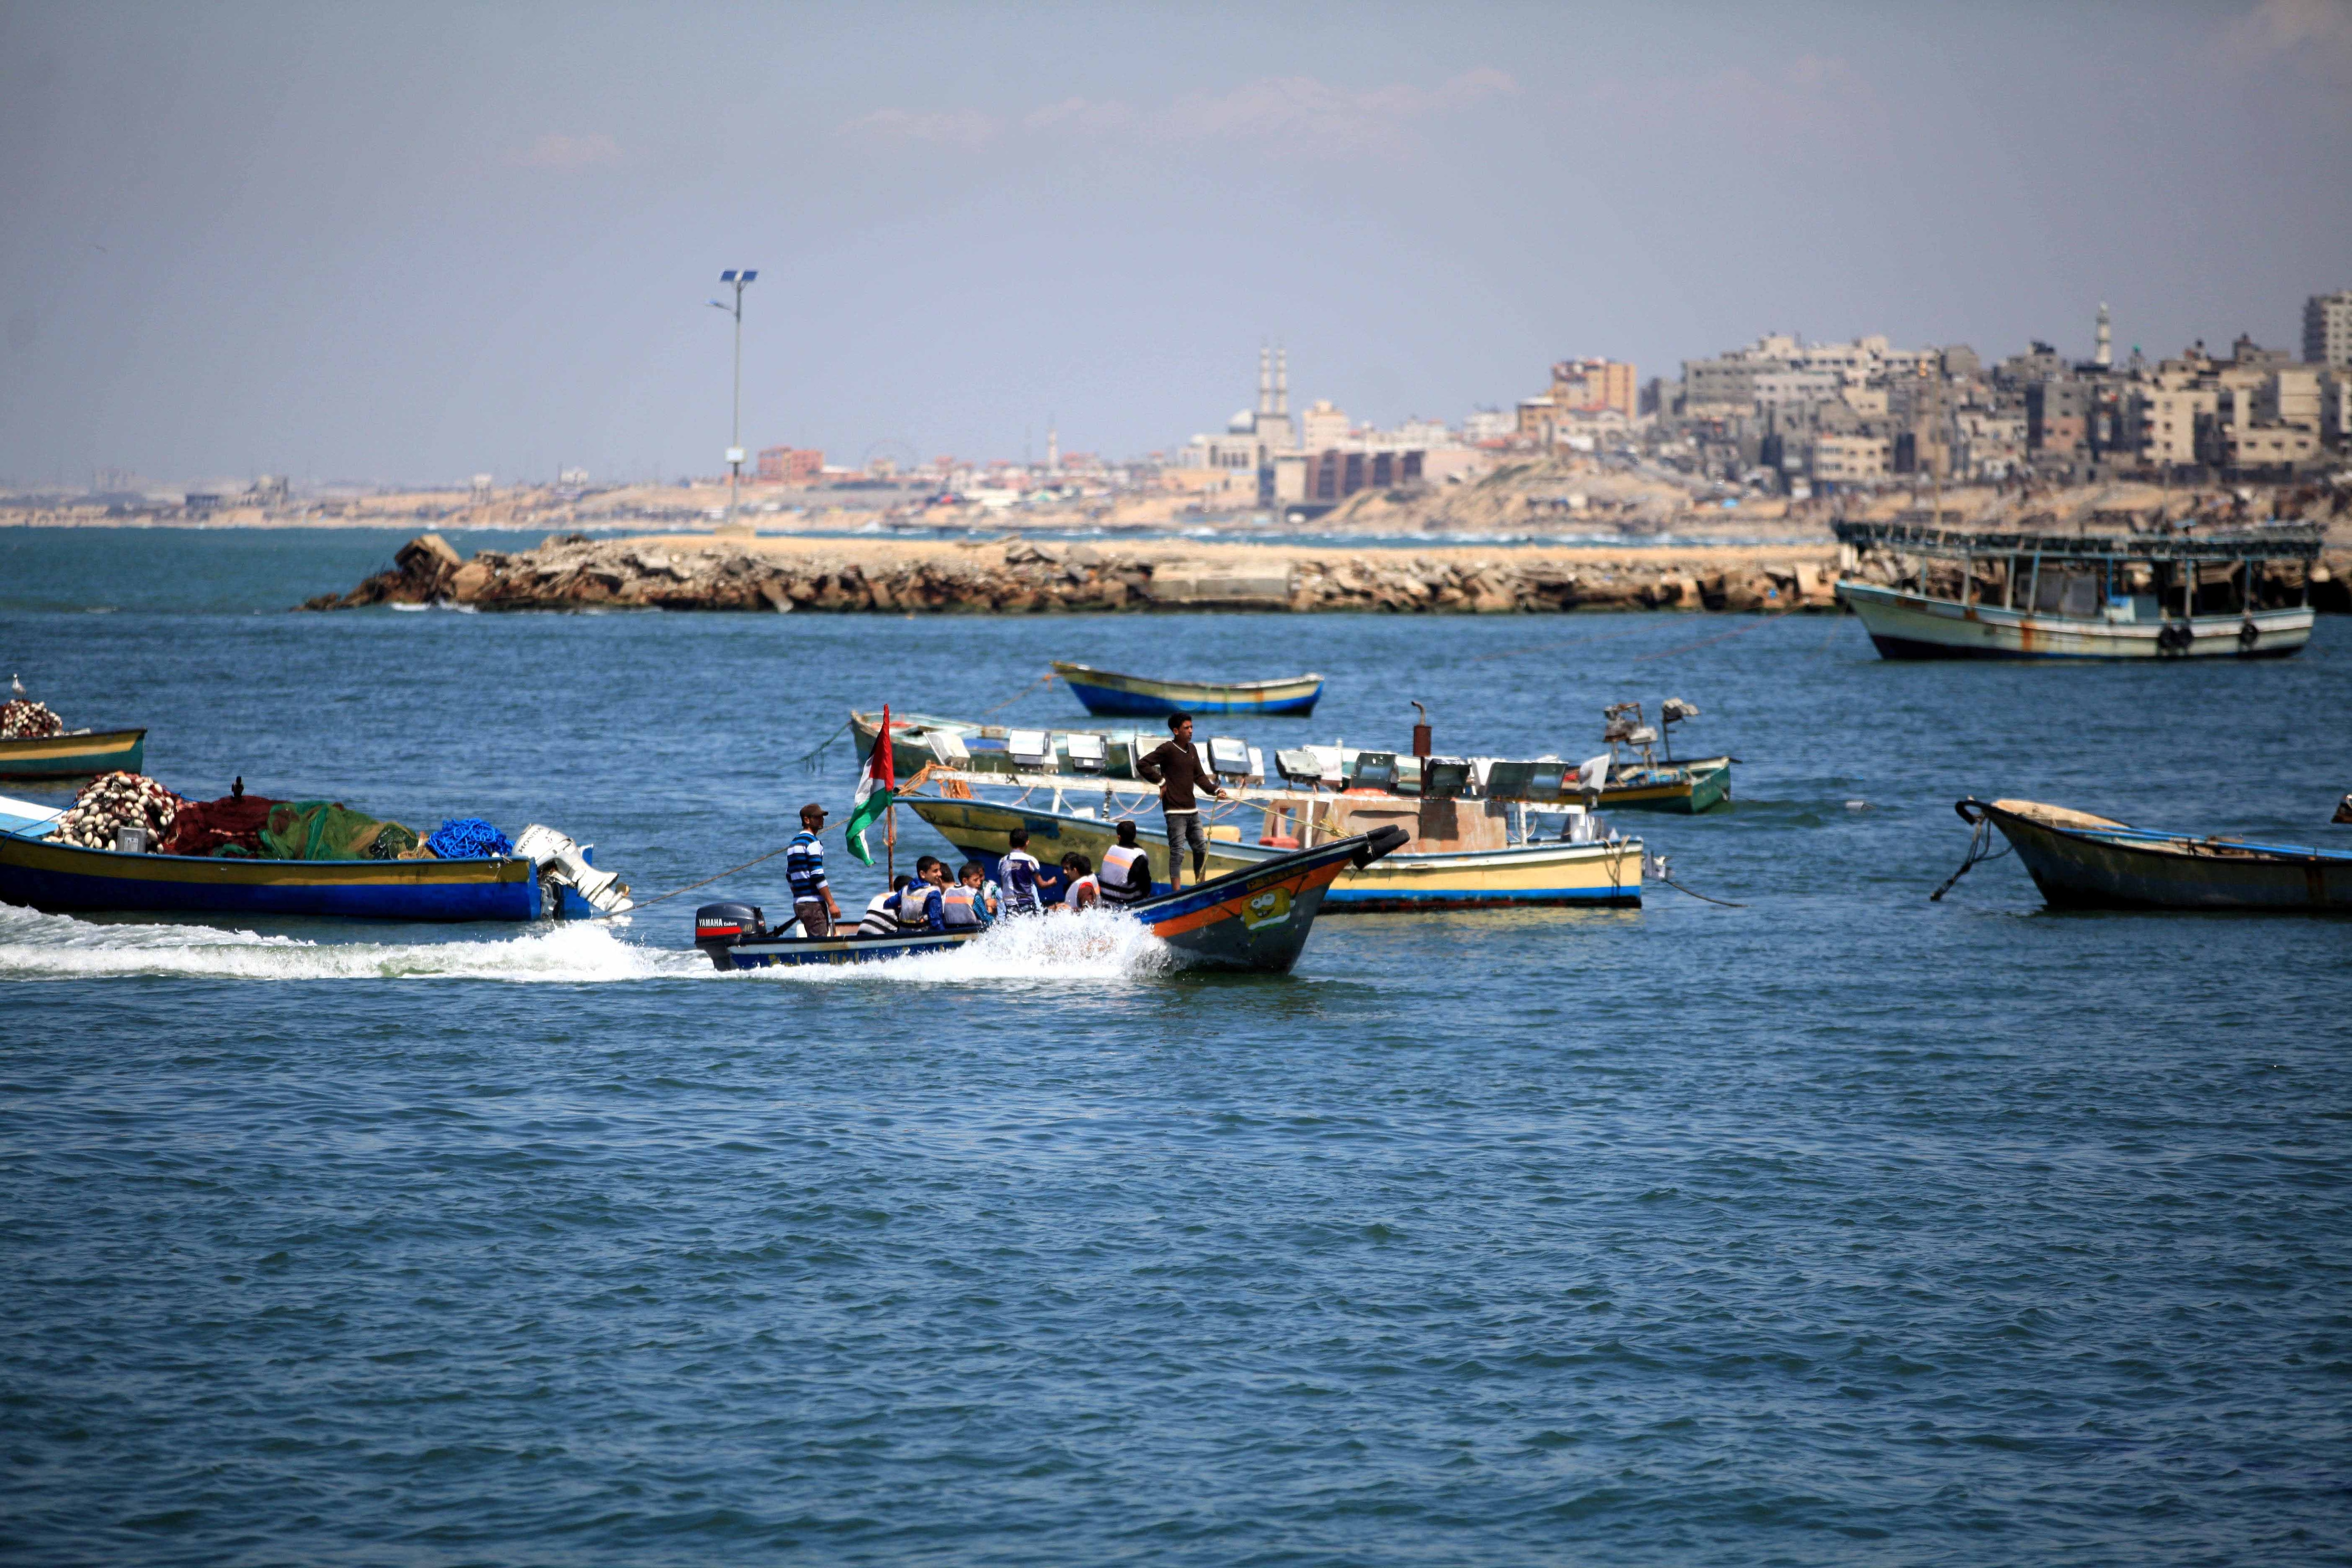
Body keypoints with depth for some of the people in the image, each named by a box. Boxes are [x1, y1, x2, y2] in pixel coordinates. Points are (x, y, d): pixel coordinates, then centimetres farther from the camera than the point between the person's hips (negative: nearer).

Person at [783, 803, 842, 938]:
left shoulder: (793, 844, 18)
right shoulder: (813, 843, -10)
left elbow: (789, 877, 22)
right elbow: (818, 877, -17)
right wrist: (831, 904, -17)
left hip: (798, 902, 9)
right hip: (813, 903, -9)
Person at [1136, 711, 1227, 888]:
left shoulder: (1191, 749, 12)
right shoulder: (1167, 749, -10)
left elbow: (1199, 776, 15)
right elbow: (1142, 765, -14)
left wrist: (1215, 790, 1)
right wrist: (1161, 781, -13)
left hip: (1192, 810, 8)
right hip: (1175, 811, -8)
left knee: (1201, 848, 13)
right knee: (1177, 851, -9)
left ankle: (1200, 885, 25)